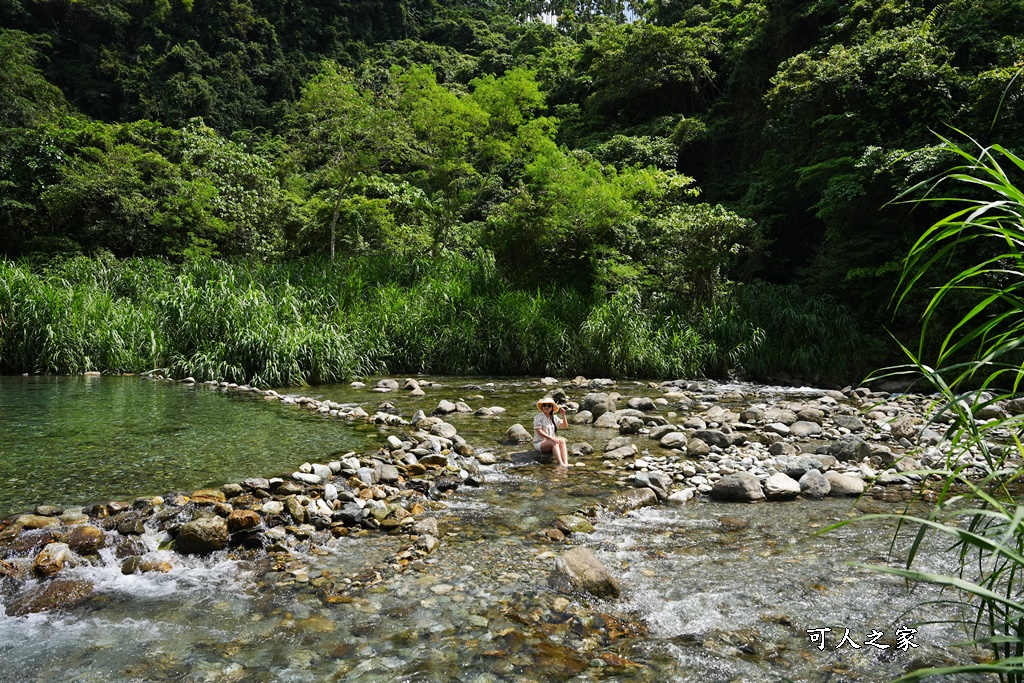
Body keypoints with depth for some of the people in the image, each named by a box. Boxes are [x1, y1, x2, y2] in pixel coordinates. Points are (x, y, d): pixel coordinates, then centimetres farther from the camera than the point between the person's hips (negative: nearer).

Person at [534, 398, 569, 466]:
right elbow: (539, 432, -17)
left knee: (562, 441, -26)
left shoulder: (554, 417, 12)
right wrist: (550, 438, -27)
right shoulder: (538, 417, -7)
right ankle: (560, 463, -49)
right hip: (540, 443, -6)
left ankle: (566, 463, -42)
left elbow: (564, 426, 14)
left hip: (551, 440, 6)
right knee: (554, 442, -34)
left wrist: (563, 415, 0)